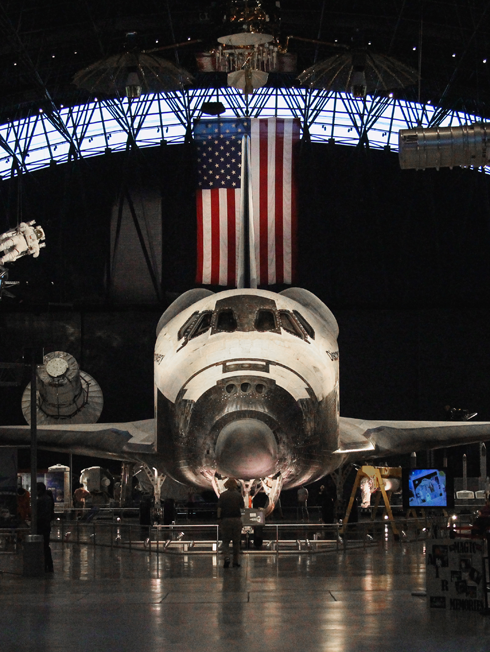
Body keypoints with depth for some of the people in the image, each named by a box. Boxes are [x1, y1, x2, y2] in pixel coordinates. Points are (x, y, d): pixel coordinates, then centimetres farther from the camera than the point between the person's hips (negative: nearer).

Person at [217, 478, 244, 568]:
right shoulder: (238, 495, -2)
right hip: (237, 519, 1)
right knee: (236, 542, 8)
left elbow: (219, 508, -6)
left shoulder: (223, 495, -3)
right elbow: (242, 507, 4)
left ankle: (226, 557, -15)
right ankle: (235, 562, 9)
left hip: (225, 520, -1)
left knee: (225, 541, 7)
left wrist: (219, 519, 0)